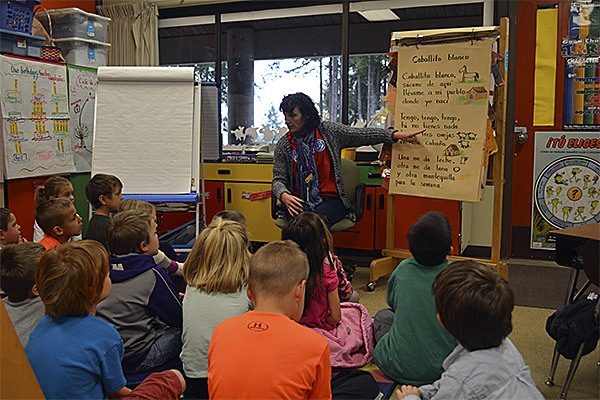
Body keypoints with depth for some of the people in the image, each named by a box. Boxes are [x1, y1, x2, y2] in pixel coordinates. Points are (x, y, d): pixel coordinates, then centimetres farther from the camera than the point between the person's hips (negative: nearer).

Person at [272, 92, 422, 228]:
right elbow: (278, 180, 3)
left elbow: (363, 134, 6)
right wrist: (284, 196, -20)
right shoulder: (284, 145, 6)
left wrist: (397, 135, -2)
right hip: (300, 201, 0)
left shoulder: (328, 131, 6)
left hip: (330, 199, 0)